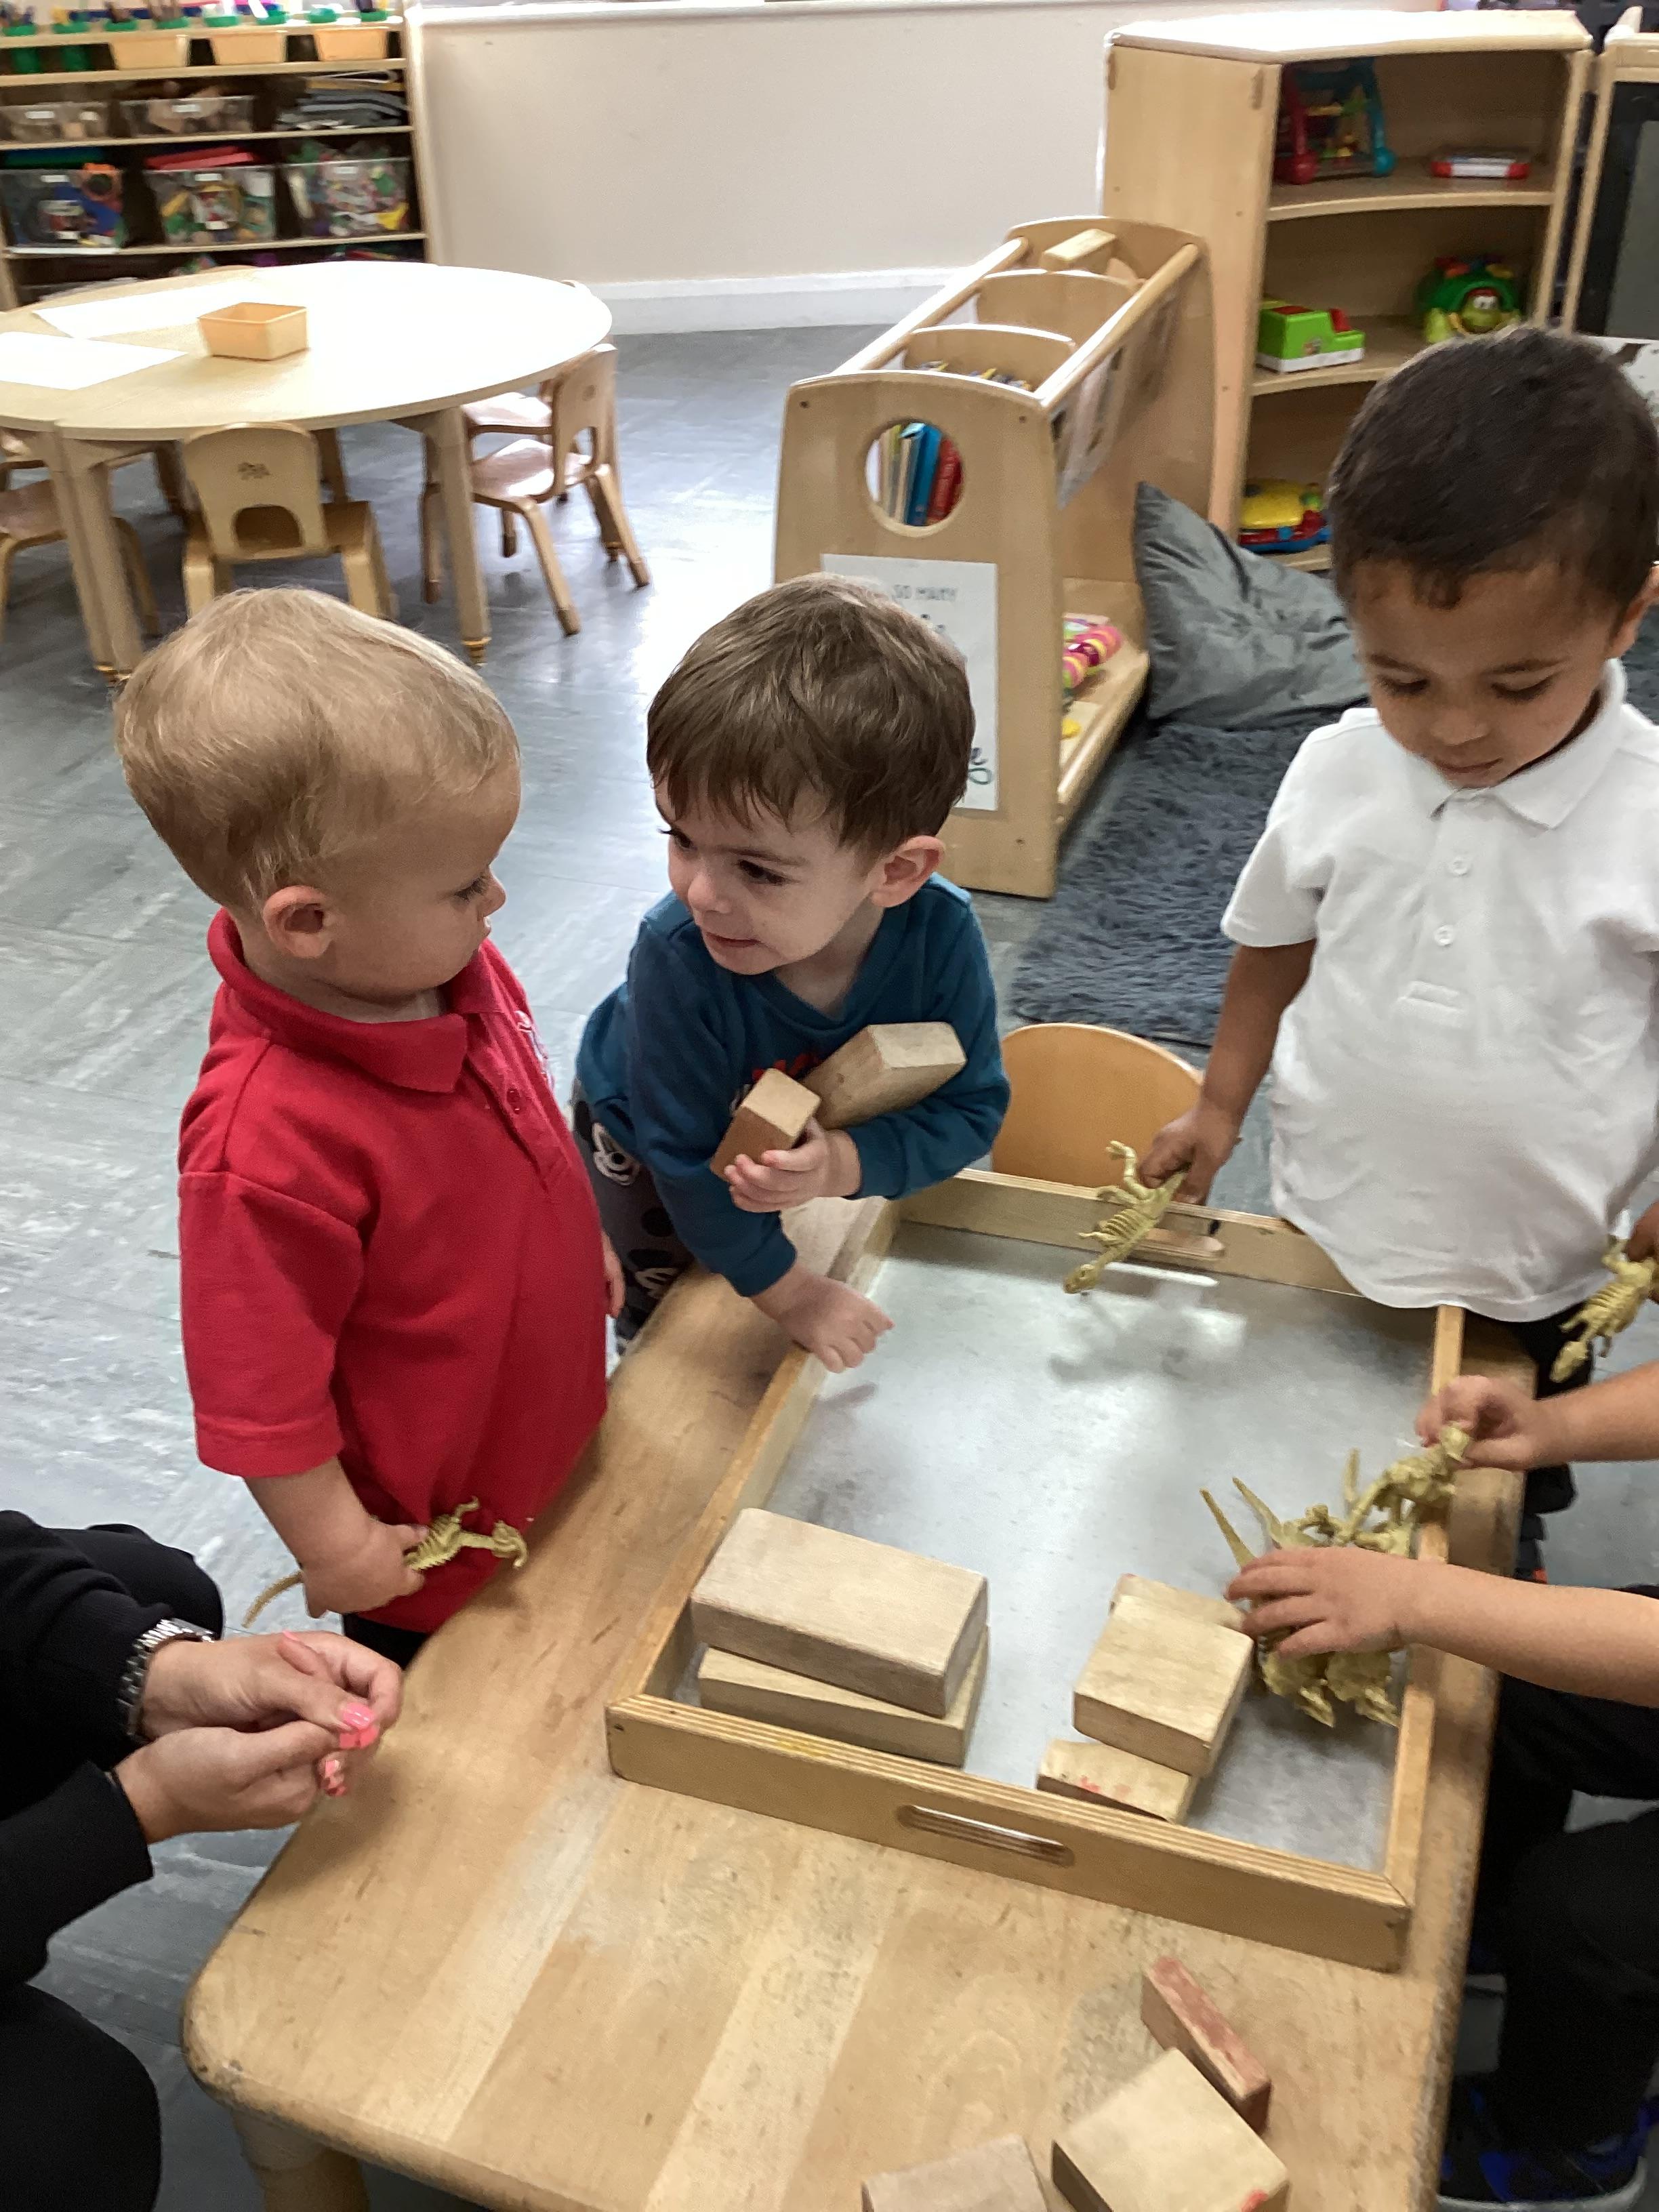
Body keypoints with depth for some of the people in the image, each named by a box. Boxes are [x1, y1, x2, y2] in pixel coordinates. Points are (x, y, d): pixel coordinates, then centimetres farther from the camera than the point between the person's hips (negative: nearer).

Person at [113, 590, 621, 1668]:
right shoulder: (270, 1146, -40)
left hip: (550, 1438, 7)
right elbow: (256, 1393, -28)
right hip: (429, 1547, -7)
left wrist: (582, 1240, 18)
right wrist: (338, 1549, -16)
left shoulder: (455, 970, -15)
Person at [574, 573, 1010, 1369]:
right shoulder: (676, 955, -45)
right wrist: (791, 1293, -23)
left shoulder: (940, 935, -37)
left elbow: (971, 1110, -26)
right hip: (639, 1136, -3)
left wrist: (847, 1165, -46)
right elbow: (687, 1157, -33)